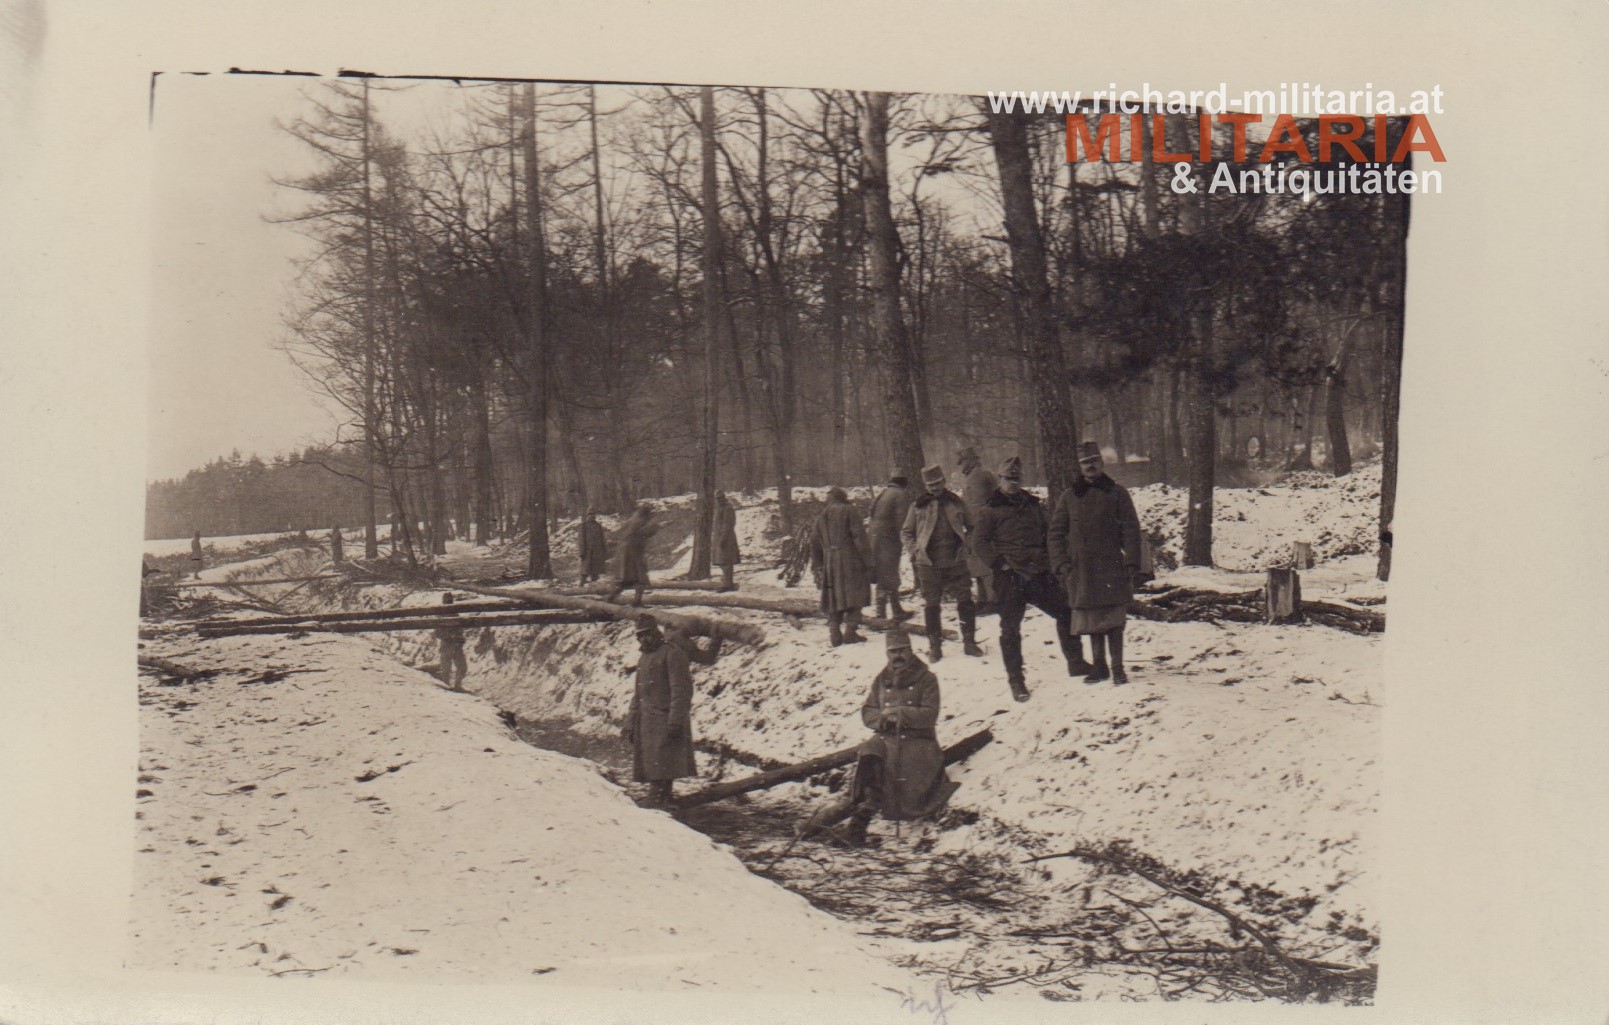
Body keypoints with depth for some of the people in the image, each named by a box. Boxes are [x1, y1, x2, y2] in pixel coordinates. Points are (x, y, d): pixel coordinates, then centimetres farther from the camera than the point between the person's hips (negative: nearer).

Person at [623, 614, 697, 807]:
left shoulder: (672, 654, -6)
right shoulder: (643, 659, 21)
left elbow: (682, 691, -13)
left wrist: (675, 723, -20)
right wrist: (631, 724, 20)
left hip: (665, 722, -9)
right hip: (647, 724, 9)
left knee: (661, 774, -13)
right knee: (652, 773, 9)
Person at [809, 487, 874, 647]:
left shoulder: (821, 518, 17)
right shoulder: (849, 511, 0)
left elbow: (815, 543, 18)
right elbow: (860, 537, -8)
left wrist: (817, 568, 22)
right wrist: (867, 560, -6)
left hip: (829, 564, 5)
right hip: (850, 560, -5)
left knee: (834, 598, 9)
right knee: (853, 596, -2)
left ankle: (834, 633, 4)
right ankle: (850, 631, -9)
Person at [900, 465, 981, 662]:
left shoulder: (955, 502, 6)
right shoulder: (918, 506, 2)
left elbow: (971, 527, 16)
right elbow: (905, 533, 11)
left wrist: (967, 546, 1)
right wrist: (914, 551, -3)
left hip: (956, 562, 1)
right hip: (928, 564, -1)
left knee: (965, 601, 2)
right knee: (931, 605, 4)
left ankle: (969, 642, 14)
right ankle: (935, 646, 15)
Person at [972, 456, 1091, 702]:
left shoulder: (1033, 505, 16)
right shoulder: (991, 510, 1)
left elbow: (1049, 533, 23)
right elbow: (979, 542, -3)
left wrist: (1049, 560, 8)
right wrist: (998, 563, -13)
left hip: (1040, 573, 4)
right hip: (1009, 578, -4)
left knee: (1066, 612, 5)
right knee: (1010, 629, -1)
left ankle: (1076, 663, 19)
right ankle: (1015, 680, 8)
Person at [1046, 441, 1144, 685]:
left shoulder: (1117, 493, 4)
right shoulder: (1070, 497, 9)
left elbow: (1131, 530, 2)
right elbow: (1054, 533, 11)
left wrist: (1132, 564, -7)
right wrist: (1061, 564, 0)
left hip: (1112, 568, -2)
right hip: (1081, 570, 2)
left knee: (1113, 621, -3)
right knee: (1092, 621, 7)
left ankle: (1117, 667, 6)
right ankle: (1099, 666, 18)